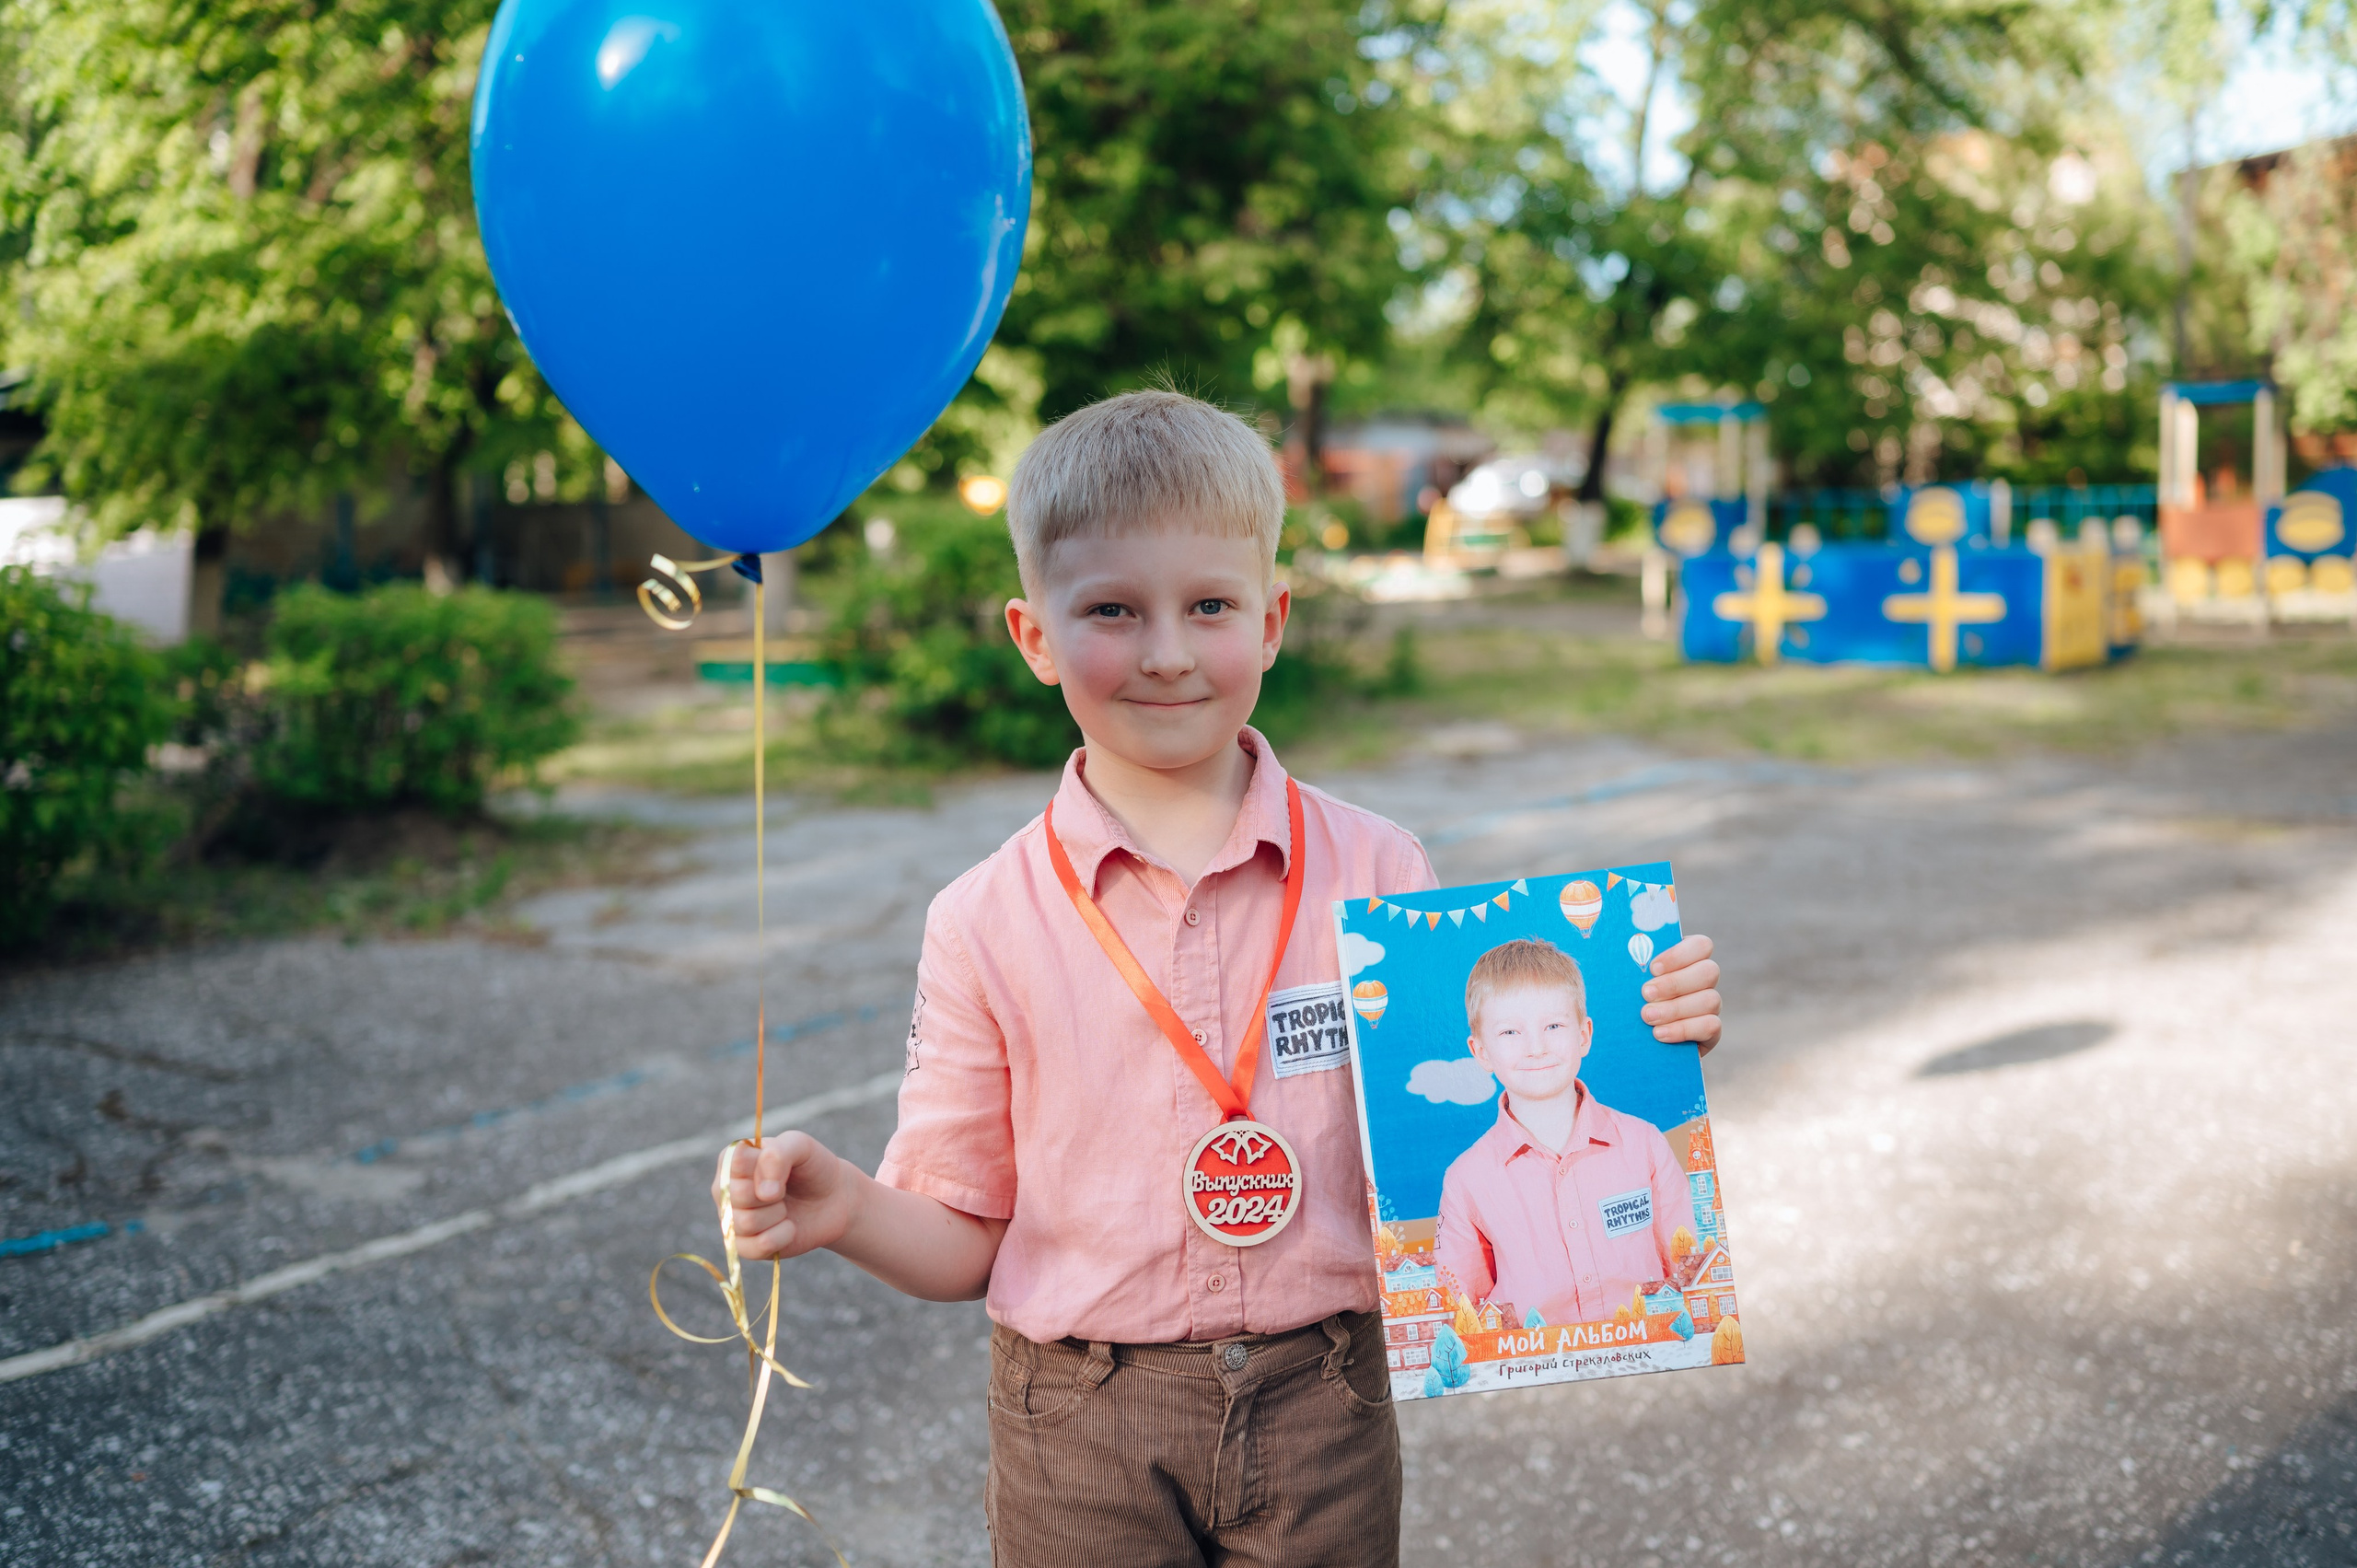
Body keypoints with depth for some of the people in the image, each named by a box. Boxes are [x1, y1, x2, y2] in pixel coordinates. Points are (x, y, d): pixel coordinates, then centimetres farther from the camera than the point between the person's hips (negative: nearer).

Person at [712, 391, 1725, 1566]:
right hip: (1079, 1434, 0)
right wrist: (841, 1208, -19)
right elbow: (965, 1241, 0)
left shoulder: (1375, 872, -4)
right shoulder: (986, 923, -6)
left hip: (1320, 1419, 1)